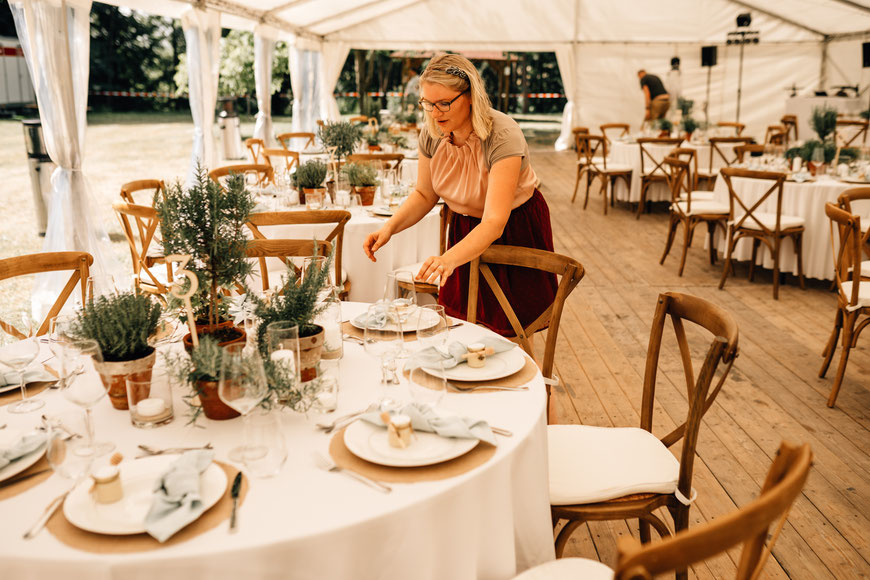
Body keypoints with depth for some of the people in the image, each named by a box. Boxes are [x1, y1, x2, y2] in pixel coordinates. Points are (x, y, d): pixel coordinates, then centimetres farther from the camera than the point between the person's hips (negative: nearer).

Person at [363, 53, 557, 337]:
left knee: (507, 335, 1)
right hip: (465, 227, 5)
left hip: (514, 232, -5)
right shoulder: (432, 134, -13)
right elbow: (424, 194, 3)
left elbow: (494, 222, -38)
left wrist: (449, 259, -55)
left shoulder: (502, 137, -31)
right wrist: (389, 228, -16)